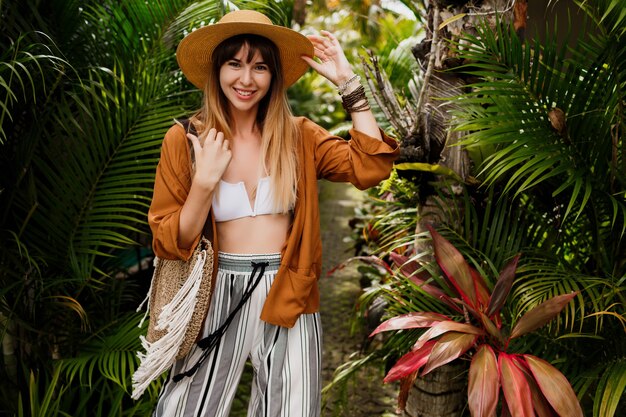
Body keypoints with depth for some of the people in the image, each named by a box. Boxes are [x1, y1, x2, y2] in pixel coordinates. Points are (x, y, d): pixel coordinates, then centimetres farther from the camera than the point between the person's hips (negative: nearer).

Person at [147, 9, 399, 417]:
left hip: (288, 300, 1)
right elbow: (169, 244, -3)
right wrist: (205, 181, -18)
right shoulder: (184, 140, -2)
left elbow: (370, 168, -13)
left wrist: (347, 81, -10)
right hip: (218, 297, 0)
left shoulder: (298, 136, 2)